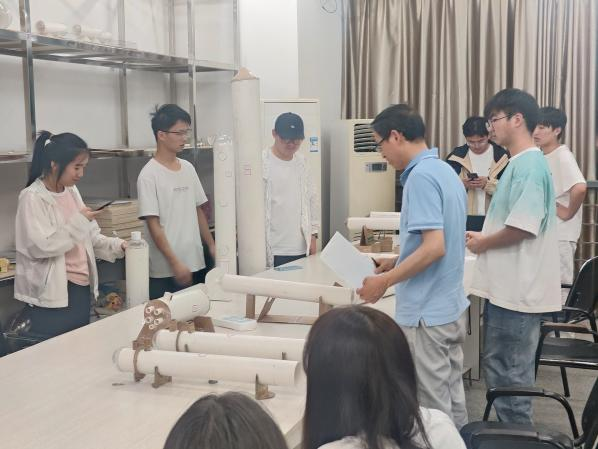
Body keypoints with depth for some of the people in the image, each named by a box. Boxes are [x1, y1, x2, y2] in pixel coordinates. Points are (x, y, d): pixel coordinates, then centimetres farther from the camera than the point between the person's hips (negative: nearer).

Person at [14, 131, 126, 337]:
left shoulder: (71, 191, 9)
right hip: (53, 293, -8)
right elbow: (40, 247, -21)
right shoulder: (32, 197, -14)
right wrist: (78, 222, -20)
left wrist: (117, 245, -2)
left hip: (81, 288, 8)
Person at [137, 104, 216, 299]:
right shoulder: (149, 175, -10)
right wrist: (175, 263, -16)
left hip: (196, 264, 6)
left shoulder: (188, 168, 9)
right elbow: (153, 225, -13)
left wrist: (211, 245, 11)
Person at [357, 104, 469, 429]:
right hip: (451, 308, 9)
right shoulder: (446, 171, 11)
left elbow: (434, 247, -24)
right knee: (452, 400, 17)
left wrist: (385, 281, -16)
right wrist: (396, 263, 18)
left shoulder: (421, 176, -18)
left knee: (432, 410, 2)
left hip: (426, 314, -9)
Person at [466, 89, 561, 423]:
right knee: (501, 372, 18)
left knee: (510, 378, 0)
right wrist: (484, 236, 8)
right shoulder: (521, 163, 15)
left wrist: (484, 243, -10)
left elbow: (523, 226, -25)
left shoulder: (529, 163, -17)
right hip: (508, 286, 10)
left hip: (517, 290, -10)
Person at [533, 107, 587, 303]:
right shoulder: (541, 158, 11)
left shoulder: (562, 156, -15)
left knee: (559, 290, -2)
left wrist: (568, 213, -19)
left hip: (559, 236, -8)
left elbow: (580, 188, -32)